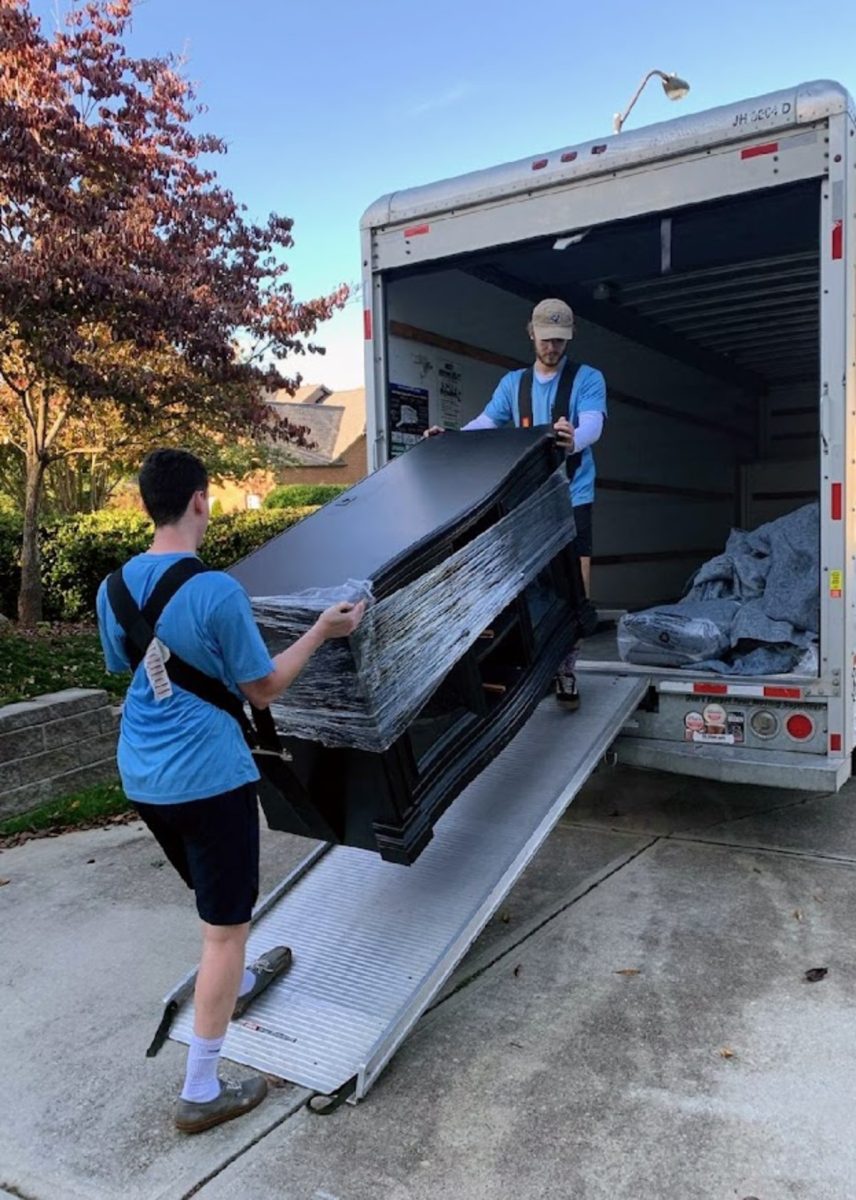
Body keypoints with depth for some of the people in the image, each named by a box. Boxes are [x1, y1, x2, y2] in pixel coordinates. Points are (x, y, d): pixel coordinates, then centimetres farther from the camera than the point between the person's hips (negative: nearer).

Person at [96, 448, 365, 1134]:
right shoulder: (217, 592, -21)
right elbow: (263, 691, -13)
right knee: (225, 926, 5)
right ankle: (200, 1093, 15)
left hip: (142, 775, 8)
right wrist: (322, 631, -4)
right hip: (207, 776, -8)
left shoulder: (115, 587, 0)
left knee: (215, 897, 29)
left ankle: (237, 984, 53)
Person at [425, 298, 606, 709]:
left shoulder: (588, 379, 1)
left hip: (571, 499, -3)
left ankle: (565, 671, 8)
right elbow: (485, 423, 2)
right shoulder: (512, 382, 13)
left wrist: (573, 440, -41)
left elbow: (592, 425, -17)